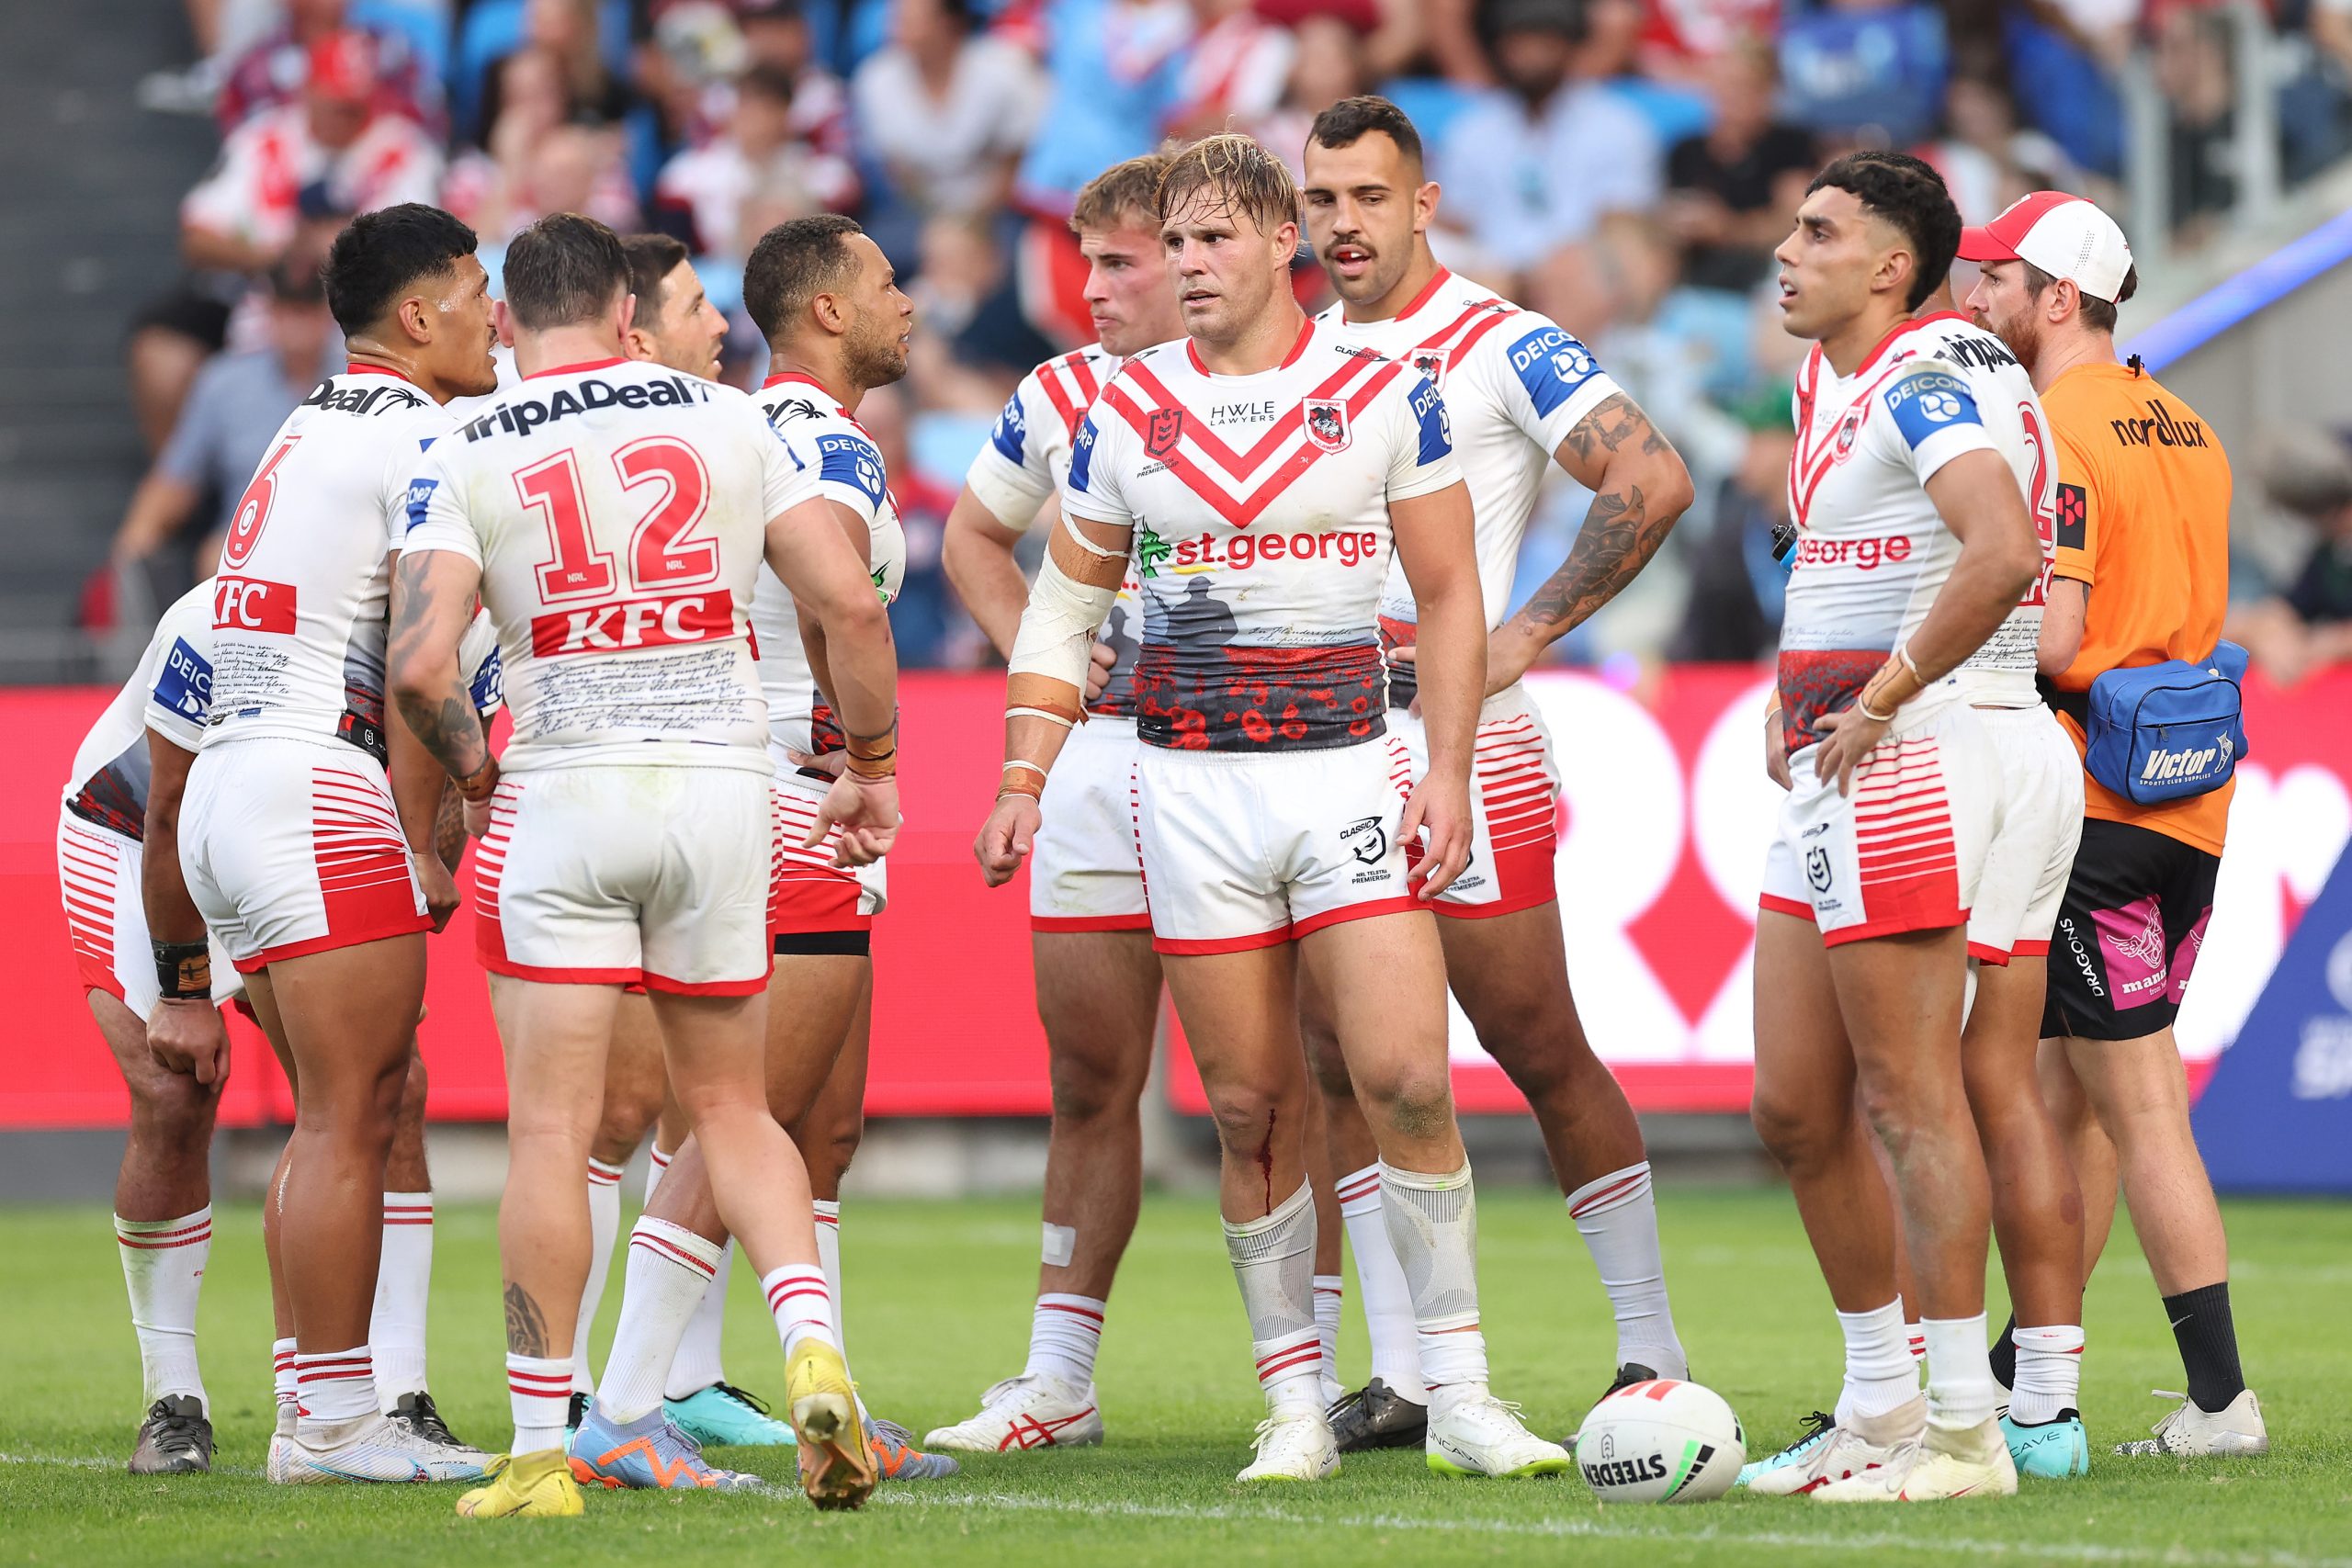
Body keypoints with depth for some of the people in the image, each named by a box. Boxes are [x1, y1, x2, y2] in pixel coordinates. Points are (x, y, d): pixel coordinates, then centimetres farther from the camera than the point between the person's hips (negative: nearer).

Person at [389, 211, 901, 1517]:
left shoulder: (467, 461, -1)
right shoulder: (727, 422, 5)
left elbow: (418, 665, -11)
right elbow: (851, 605, 1)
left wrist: (474, 775, 8)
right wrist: (871, 765, 14)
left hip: (563, 799, -2)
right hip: (722, 787, 2)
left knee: (550, 1129, 1)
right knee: (732, 1108, 15)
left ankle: (540, 1454, 2)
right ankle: (814, 1350, -6)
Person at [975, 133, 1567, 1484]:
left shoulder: (1383, 394, 2)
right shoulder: (1127, 408, 7)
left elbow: (1452, 595, 5)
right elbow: (1066, 602, 14)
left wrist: (1448, 769, -4)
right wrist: (1023, 780, 6)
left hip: (1348, 769, -2)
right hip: (1191, 780, 2)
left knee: (1407, 1077, -12)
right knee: (1252, 1106, 2)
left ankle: (1461, 1394, -2)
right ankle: (1297, 1405, 10)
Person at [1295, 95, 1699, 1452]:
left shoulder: (1500, 346, -7)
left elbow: (1654, 481, -17)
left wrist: (1530, 632, -15)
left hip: (1459, 737, -6)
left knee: (1543, 1055, -2)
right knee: (1346, 1061, 3)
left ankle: (1654, 1351, 8)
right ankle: (1401, 1376, 7)